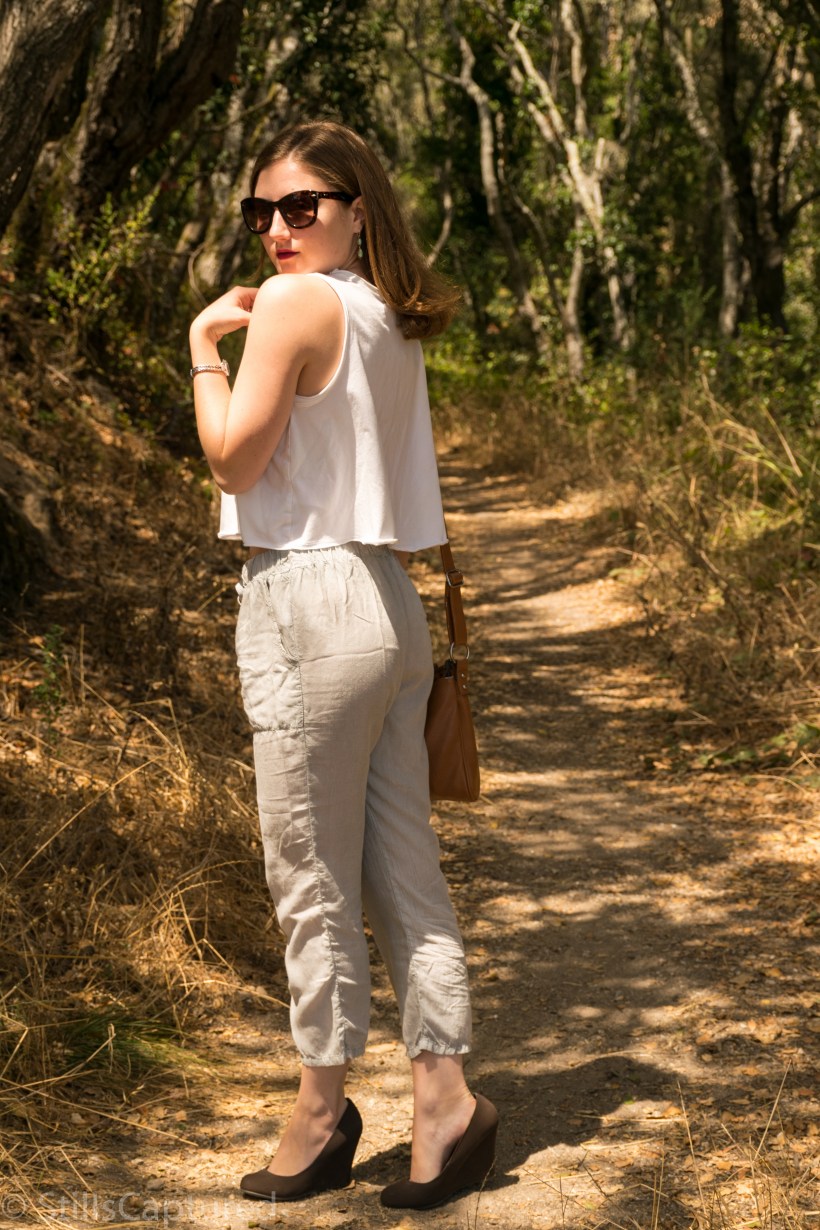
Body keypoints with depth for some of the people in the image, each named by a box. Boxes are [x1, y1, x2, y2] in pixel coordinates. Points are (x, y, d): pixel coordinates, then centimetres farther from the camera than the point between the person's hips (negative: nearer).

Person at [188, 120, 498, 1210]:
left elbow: (235, 460, -11)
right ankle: (443, 1092, 10)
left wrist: (205, 347, 0)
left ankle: (321, 1107, 13)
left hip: (309, 601, -8)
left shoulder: (294, 303, -11)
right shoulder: (393, 321, 14)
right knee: (401, 867, 9)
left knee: (312, 869, 2)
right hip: (390, 606, 8)